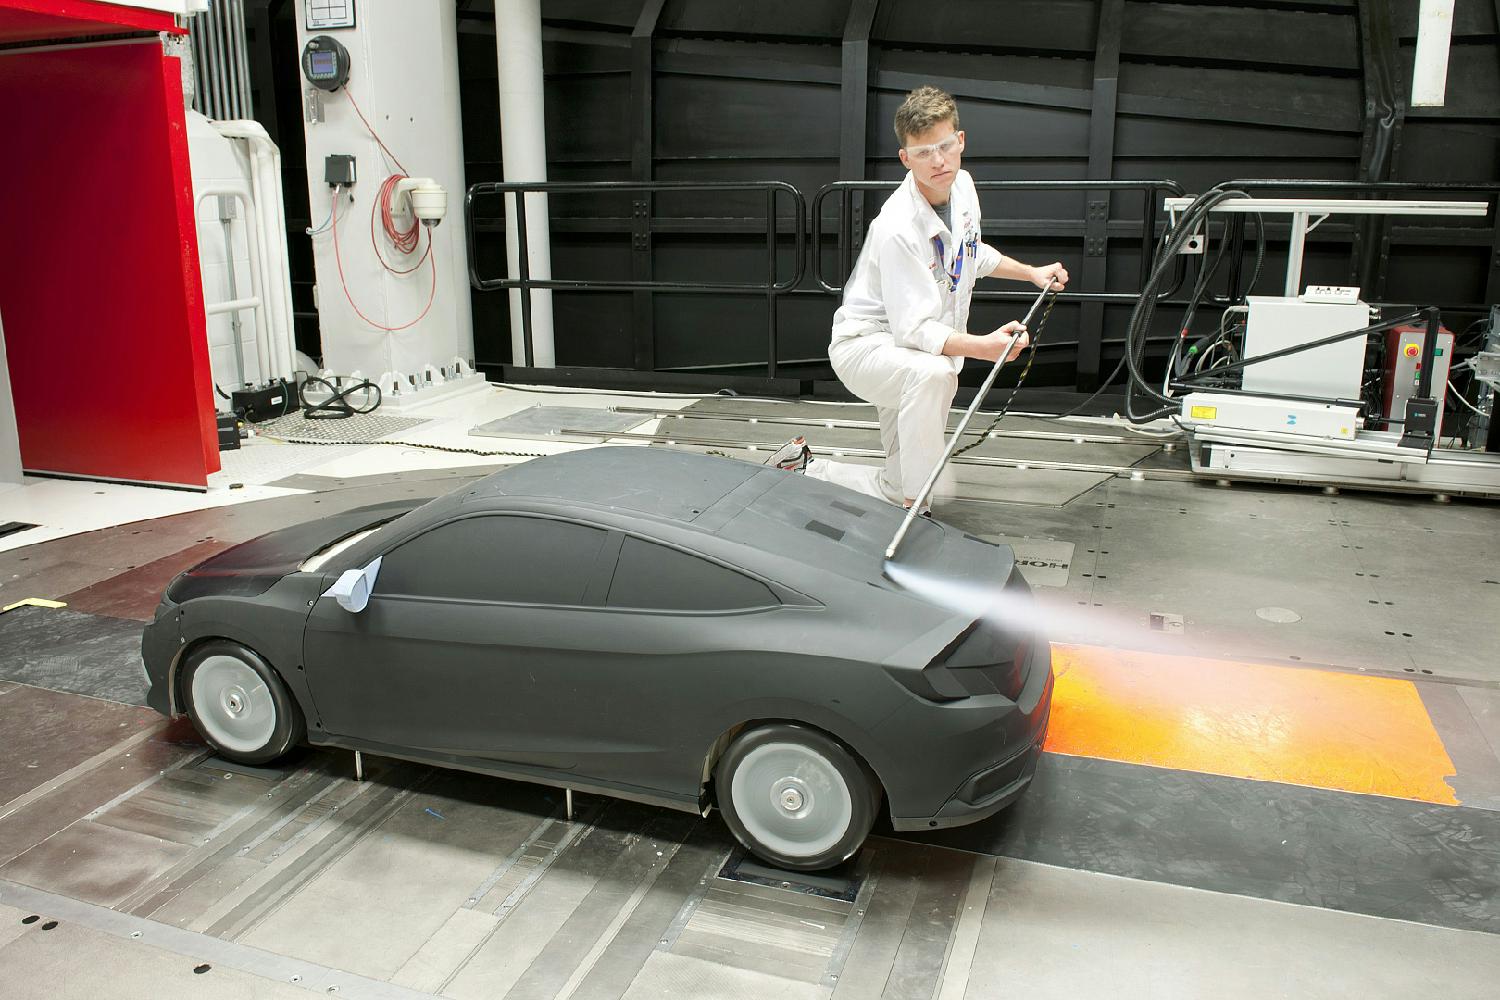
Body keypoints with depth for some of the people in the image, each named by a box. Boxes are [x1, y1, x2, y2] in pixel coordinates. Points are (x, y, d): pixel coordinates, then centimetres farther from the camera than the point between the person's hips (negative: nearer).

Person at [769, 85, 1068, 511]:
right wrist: (982, 346, -45)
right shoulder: (897, 228, -30)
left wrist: (1031, 272, 17)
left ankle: (806, 469, 27)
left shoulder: (962, 187, -3)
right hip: (865, 344, -8)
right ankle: (915, 506, -30)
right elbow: (915, 331, -32)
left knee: (895, 492, 9)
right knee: (934, 373, -43)